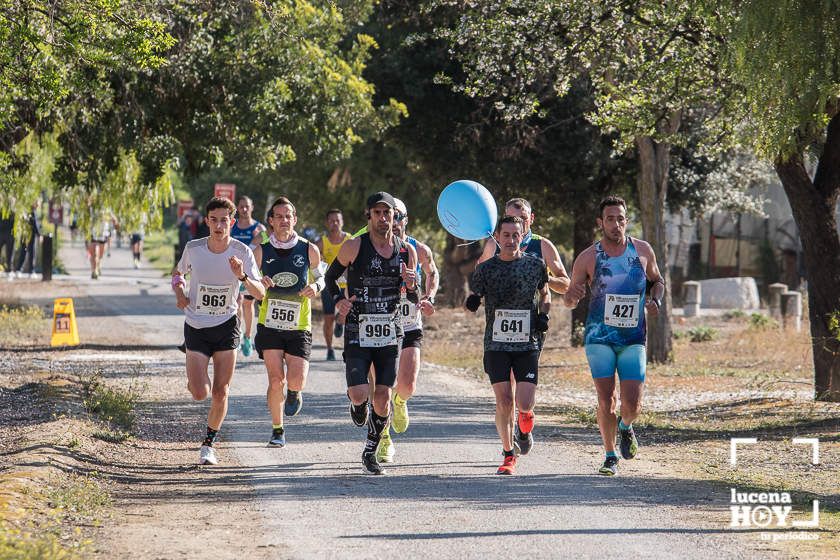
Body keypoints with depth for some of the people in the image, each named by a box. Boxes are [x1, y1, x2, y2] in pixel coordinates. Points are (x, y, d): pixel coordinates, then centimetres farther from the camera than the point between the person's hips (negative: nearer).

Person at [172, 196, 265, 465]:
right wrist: (179, 291, -7)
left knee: (220, 393, -2)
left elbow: (260, 293, -15)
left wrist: (242, 276, -33)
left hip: (226, 327, 0)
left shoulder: (242, 252, -11)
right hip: (196, 327, 0)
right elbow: (178, 272, 14)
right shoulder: (193, 248, -8)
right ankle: (195, 377, 27)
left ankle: (209, 443, 18)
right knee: (200, 394, -10)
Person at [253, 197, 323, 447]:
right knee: (276, 380, -11)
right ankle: (277, 430, 9)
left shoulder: (309, 251, -1)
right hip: (269, 325, 0)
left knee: (296, 382, -13)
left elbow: (320, 278, 14)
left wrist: (315, 287, -10)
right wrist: (259, 285, -15)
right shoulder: (261, 252, -1)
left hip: (299, 326, 0)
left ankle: (295, 392, 27)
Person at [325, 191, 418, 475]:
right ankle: (357, 404, 25)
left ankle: (370, 452, 18)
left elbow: (415, 299, 11)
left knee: (383, 397, -1)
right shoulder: (354, 247, -7)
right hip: (357, 332, -2)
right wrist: (338, 300, -9)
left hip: (390, 334, 2)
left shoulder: (406, 251, 3)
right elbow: (331, 276, 9)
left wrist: (411, 285, -12)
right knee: (360, 394, -14)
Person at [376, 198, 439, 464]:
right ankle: (384, 441, 15)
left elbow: (432, 273, 19)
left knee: (407, 386, -11)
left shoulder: (419, 250, -2)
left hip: (410, 328, 1)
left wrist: (429, 297, 2)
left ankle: (399, 401, 29)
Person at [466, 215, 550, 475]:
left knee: (524, 404, -9)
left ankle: (524, 427, 28)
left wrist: (543, 315, 0)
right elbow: (471, 301, 8)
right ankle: (509, 455, 11)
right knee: (504, 401, -6)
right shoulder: (486, 268, 1)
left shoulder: (536, 264, 3)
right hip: (496, 344, 0)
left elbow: (544, 294, 19)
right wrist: (471, 302, -16)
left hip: (528, 344, 0)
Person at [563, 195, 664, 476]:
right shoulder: (588, 258, -5)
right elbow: (569, 301, 3)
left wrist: (655, 301, -2)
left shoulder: (643, 251, 1)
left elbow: (657, 280, 19)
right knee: (606, 400, -7)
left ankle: (625, 427, 29)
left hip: (633, 339, 1)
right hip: (599, 337, -1)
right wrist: (572, 295, -21)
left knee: (632, 405, -7)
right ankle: (610, 456, 12)